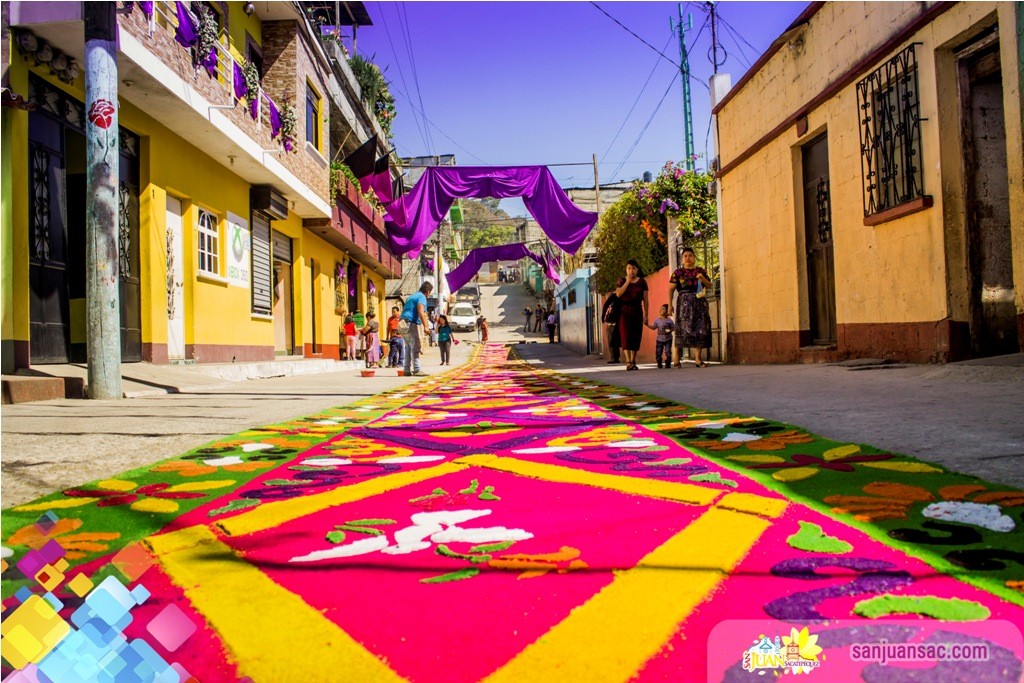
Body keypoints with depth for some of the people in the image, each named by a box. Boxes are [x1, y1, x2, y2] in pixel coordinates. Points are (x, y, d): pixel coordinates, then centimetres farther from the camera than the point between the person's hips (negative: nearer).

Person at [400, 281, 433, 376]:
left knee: (408, 347, 12)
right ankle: (417, 370, -13)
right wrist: (425, 326, -27)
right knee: (415, 348, -9)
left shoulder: (411, 297, 24)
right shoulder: (422, 297, -5)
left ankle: (407, 370, 12)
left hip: (404, 324, 9)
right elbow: (420, 312, -20)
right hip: (411, 324, -9)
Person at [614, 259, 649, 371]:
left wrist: (646, 315, 3)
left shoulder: (642, 282, 7)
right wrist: (628, 281, -11)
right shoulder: (622, 280, 7)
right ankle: (628, 361, -14)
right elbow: (618, 294, -11)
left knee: (636, 336, -1)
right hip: (624, 311, -1)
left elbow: (645, 300, 7)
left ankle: (633, 361, 6)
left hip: (637, 311, 1)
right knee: (626, 335, -10)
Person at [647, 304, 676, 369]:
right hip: (660, 339, 2)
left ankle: (668, 364, 9)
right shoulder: (657, 320, 2)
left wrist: (669, 330, -17)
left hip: (668, 339, -2)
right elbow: (653, 327, 7)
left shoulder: (669, 320, -5)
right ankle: (659, 364, 15)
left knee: (668, 352, -4)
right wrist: (647, 324, -3)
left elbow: (673, 327, 1)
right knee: (658, 352, 0)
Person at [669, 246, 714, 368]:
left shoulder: (701, 271, 15)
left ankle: (697, 359, 1)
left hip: (699, 302, 3)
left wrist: (703, 279, -5)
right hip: (684, 302, -3)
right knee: (683, 329, -9)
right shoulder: (678, 272, 6)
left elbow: (709, 285, 16)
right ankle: (676, 359, -3)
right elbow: (671, 289, 1)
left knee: (700, 328, -2)